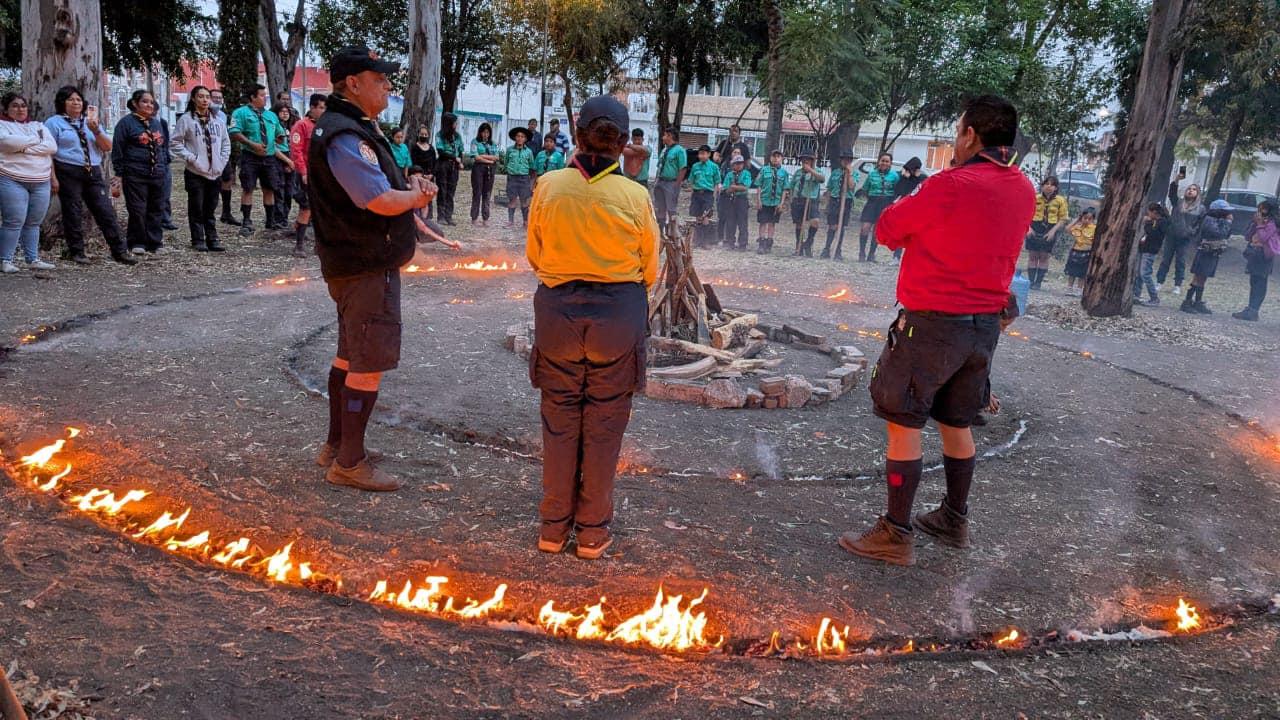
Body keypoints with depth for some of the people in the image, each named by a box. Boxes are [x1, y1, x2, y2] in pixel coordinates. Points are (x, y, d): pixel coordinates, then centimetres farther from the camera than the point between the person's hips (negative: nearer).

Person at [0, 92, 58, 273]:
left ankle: (33, 259, 12)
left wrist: (25, 148, -9)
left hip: (41, 182, 5)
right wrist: (35, 141, -4)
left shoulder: (38, 126, 18)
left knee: (33, 223, 7)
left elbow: (52, 147, 2)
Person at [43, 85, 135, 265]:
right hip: (68, 174, -4)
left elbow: (107, 147, 8)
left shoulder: (91, 121, 18)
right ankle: (76, 252, 11)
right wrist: (53, 178, -12)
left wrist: (96, 130, -8)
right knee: (73, 213, 1)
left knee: (106, 211, -1)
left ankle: (119, 251, 1)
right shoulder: (54, 123, 3)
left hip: (93, 173, 4)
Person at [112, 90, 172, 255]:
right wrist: (119, 174, -7)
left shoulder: (157, 123, 17)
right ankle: (137, 243, 6)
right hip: (135, 175, -6)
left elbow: (164, 147, 23)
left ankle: (155, 243, 15)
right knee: (138, 210, -4)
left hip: (157, 175, 6)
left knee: (156, 210, 7)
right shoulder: (126, 122, -3)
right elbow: (117, 149, -4)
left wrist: (165, 167, 14)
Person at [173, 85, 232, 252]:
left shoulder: (217, 120, 11)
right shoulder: (186, 119, -3)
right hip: (195, 173, -4)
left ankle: (212, 239, 16)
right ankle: (198, 240, 7)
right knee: (197, 208, 1)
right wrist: (191, 158, -13)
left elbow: (226, 142, 18)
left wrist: (222, 160, 6)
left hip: (215, 172, 4)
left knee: (211, 209, 11)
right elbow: (176, 143, -5)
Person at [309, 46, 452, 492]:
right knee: (369, 366, -4)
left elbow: (383, 189, 22)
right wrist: (418, 195, -7)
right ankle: (349, 464, 7)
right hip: (367, 268, -11)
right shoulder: (345, 135, -20)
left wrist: (410, 191, 3)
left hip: (356, 264, 11)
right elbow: (384, 202, -27)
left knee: (351, 356, 19)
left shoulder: (356, 129, 15)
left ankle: (336, 446, 31)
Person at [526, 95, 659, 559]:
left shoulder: (549, 186, -6)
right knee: (604, 424, 11)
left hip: (558, 311, 1)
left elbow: (534, 256, 5)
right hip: (618, 313, -1)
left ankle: (554, 525, 24)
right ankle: (592, 530, 21)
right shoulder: (634, 196, -10)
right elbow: (649, 270, 0)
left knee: (559, 419, 14)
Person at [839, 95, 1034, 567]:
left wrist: (916, 203, 9)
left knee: (903, 423, 1)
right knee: (956, 422, 19)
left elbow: (887, 230, -8)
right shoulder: (1023, 191, 5)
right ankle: (955, 520, 32)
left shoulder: (951, 185, -18)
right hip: (986, 324, 8)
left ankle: (896, 536, 5)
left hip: (933, 323, -7)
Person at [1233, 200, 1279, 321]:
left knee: (1259, 285, -8)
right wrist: (1254, 223, 0)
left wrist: (1260, 224, -13)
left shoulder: (1271, 224, -8)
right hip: (1254, 255, 9)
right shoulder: (1258, 222, 15)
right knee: (1254, 283, 10)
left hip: (1264, 257, -9)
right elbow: (1247, 236, 10)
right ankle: (1251, 310, 14)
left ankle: (1252, 311, -10)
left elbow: (1263, 238, -19)